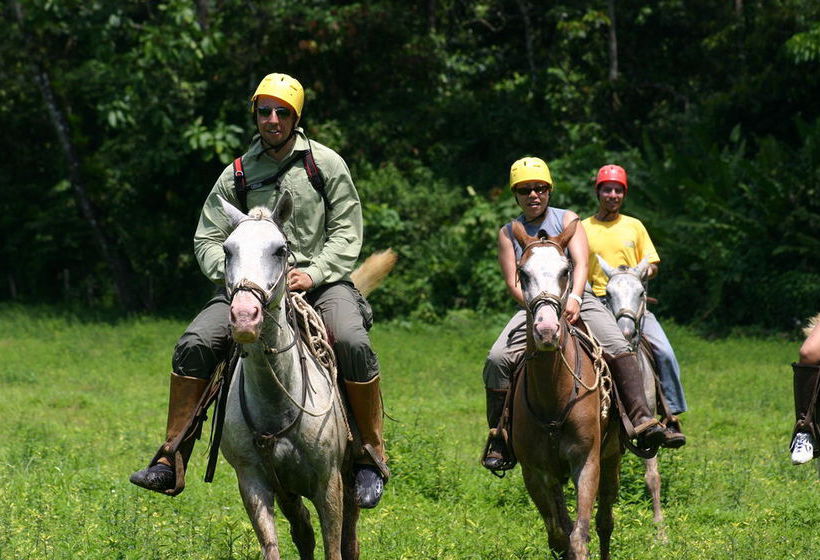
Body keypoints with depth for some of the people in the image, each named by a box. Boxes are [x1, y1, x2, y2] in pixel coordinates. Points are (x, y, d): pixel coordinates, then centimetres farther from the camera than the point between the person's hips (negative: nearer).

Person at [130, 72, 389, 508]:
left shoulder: (326, 163, 3)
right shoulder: (238, 174, 8)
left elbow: (347, 232, 2)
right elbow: (208, 239, 8)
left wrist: (314, 273, -14)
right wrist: (232, 272, -12)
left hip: (319, 280, -2)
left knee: (352, 342, -33)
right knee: (194, 344, -19)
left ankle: (371, 457, -17)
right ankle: (171, 463, -12)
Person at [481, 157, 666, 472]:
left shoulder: (567, 220, 7)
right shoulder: (508, 233, 9)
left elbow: (581, 264, -6)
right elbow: (512, 283, 1)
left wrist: (574, 299, -25)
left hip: (578, 300, -1)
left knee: (616, 345, -28)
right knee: (498, 358, -21)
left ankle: (641, 418, -31)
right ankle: (498, 439, -11)